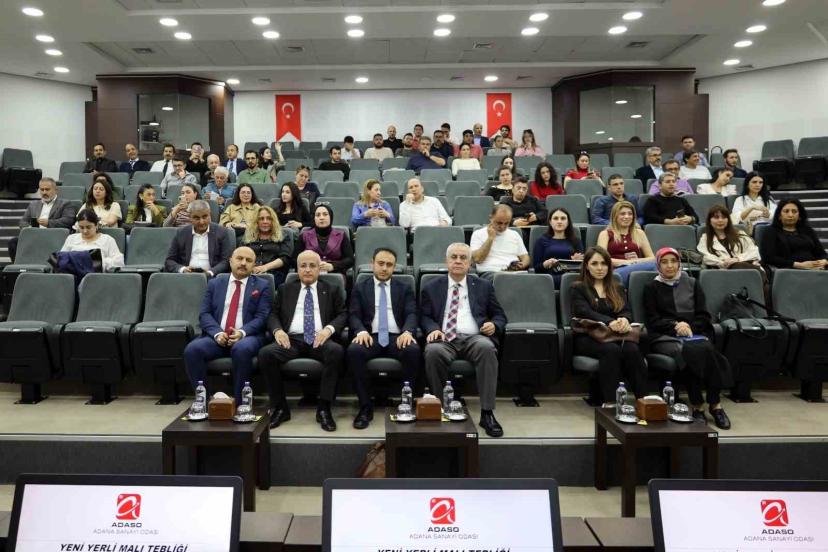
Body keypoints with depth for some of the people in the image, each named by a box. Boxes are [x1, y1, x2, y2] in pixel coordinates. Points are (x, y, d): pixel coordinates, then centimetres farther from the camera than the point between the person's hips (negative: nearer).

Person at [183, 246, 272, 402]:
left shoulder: (262, 286, 10)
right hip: (217, 336, 3)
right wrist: (217, 333, -12)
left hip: (247, 337, -2)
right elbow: (205, 314, 8)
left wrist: (242, 332, -18)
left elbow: (262, 317, 0)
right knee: (192, 349, -25)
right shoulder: (215, 283, 17)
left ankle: (239, 403, -23)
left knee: (242, 349, -36)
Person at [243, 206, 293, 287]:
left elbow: (285, 258, 3)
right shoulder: (248, 237, 24)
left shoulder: (283, 237, 16)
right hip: (250, 272, 2)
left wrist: (266, 267, -12)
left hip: (273, 273, -2)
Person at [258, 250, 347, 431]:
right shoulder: (285, 289, 22)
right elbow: (273, 315, 16)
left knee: (336, 351, -35)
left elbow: (342, 314, 10)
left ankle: (324, 408, -26)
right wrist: (277, 330, -7)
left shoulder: (331, 291, 18)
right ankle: (280, 407, -14)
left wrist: (329, 329, -11)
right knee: (265, 353, -29)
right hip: (292, 339, 1)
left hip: (319, 339, -1)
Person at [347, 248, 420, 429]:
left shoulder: (405, 288, 16)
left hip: (397, 337, 0)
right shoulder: (360, 288, 15)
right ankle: (366, 406, -22)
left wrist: (408, 331, -20)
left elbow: (411, 314, 3)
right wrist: (361, 331, -21)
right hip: (370, 336, 0)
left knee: (413, 351, -33)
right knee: (353, 351, -33)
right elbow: (354, 315, 3)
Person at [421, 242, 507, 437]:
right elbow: (424, 316, 13)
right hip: (444, 339, 0)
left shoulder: (483, 286, 19)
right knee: (433, 352, -36)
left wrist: (493, 325, -4)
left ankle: (487, 413, -29)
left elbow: (500, 316, 19)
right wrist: (433, 329, -9)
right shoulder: (431, 288, 18)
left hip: (474, 338, 0)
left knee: (487, 348, -35)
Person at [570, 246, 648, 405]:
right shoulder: (577, 288, 10)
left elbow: (627, 311, 8)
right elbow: (585, 312, -8)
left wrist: (624, 320, -19)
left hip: (615, 335, 3)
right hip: (587, 337, -3)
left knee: (632, 349, -30)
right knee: (611, 349, -35)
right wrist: (610, 322, -27)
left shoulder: (617, 288, 24)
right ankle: (609, 401, -39)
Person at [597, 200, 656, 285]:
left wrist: (637, 261, -3)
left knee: (653, 264, -35)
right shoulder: (606, 234, 16)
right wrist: (625, 262, -10)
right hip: (614, 271, -4)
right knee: (651, 266, -35)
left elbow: (652, 258, 19)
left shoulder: (639, 233, 25)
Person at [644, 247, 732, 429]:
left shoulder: (692, 284, 21)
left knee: (706, 349, -33)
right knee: (687, 352, -35)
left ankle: (715, 403, -28)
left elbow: (704, 316, 14)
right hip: (665, 337, -2)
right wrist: (675, 325, -11)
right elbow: (652, 320, 6)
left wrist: (690, 327, -6)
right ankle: (697, 405, -30)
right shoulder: (652, 288, 15)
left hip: (694, 333, 2)